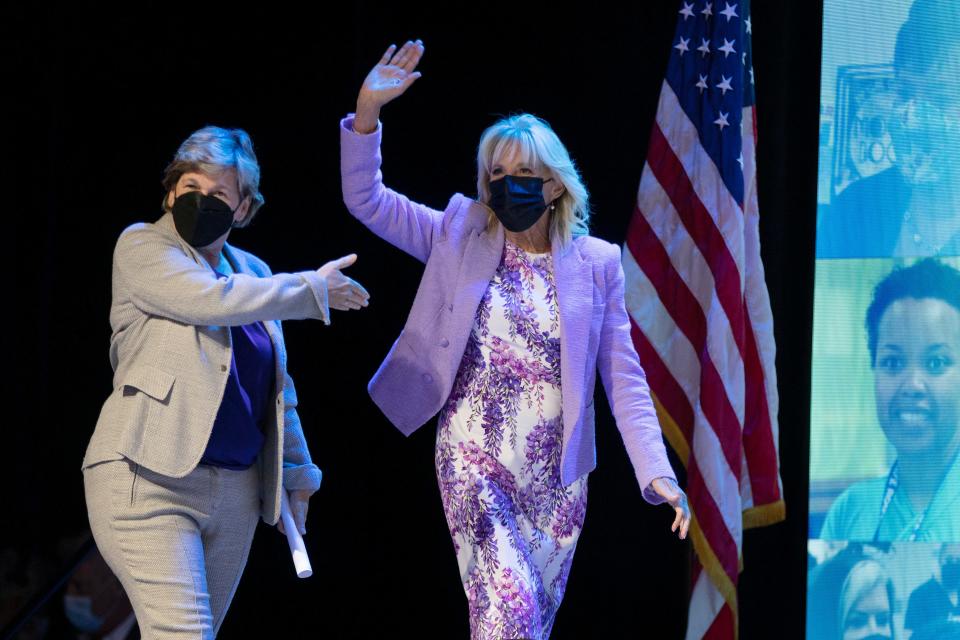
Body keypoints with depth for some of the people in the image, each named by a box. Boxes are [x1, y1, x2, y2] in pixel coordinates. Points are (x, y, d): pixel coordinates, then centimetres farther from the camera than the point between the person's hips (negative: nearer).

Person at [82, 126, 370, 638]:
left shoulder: (252, 273, 17)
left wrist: (296, 474, 23)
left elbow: (276, 387, 24)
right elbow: (210, 300, -16)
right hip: (150, 479, -6)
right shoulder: (141, 246, 1)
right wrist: (314, 290, -7)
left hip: (237, 491, 6)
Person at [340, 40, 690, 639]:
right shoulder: (461, 236, 4)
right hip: (474, 460, -2)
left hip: (556, 475, 2)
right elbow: (366, 200, 0)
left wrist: (656, 472, -7)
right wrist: (368, 111, -15)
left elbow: (624, 376, 2)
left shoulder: (595, 263, 3)